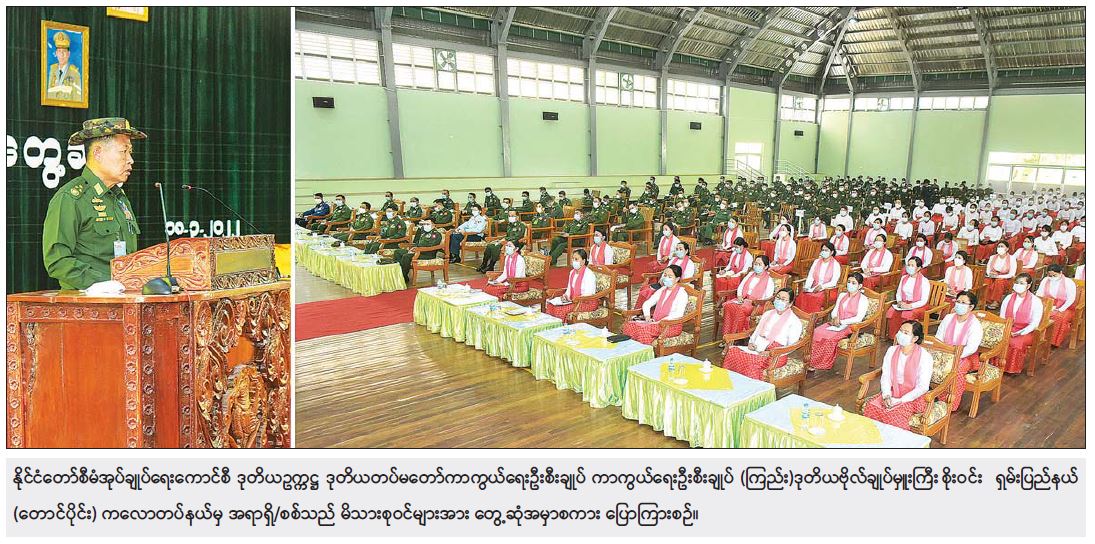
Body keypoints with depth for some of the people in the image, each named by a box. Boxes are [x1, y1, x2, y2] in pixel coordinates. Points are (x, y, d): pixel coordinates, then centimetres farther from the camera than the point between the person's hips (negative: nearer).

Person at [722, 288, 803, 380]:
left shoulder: (794, 321, 1)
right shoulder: (768, 314, 21)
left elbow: (791, 347, -5)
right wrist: (751, 343, 2)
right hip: (757, 348, 6)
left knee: (750, 361, -37)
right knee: (732, 351, -25)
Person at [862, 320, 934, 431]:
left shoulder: (924, 356, -10)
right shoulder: (892, 351, 5)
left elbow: (923, 387, -13)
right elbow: (885, 376, 4)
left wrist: (900, 400, -20)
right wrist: (886, 395, -15)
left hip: (913, 397, -4)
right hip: (893, 392, 4)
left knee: (894, 414, -34)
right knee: (870, 407, -25)